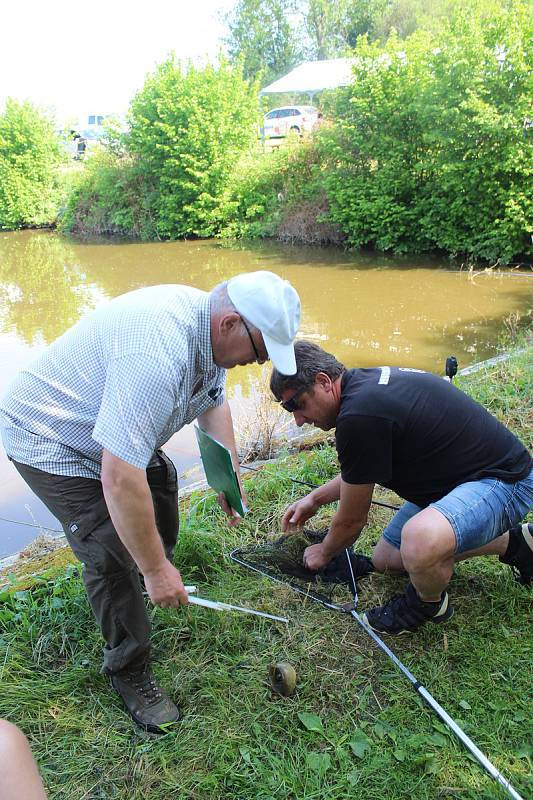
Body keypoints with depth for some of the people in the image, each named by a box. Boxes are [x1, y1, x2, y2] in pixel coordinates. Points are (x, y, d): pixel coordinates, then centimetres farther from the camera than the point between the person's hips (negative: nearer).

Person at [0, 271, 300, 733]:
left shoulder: (210, 327, -9)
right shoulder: (157, 356, -40)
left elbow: (213, 402, 9)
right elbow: (119, 477, -39)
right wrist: (155, 569, -29)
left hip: (112, 431, 9)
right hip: (47, 440, -9)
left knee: (162, 482, 21)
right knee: (113, 553, -12)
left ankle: (143, 576, 46)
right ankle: (129, 671, 10)